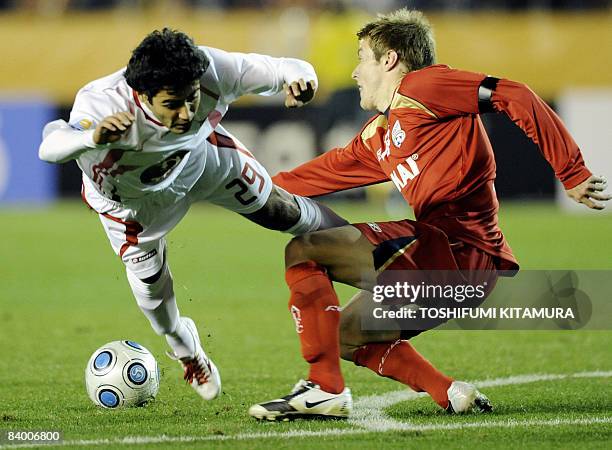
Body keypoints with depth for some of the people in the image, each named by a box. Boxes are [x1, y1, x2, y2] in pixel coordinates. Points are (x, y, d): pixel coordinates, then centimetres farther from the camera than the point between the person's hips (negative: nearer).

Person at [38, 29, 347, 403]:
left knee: (277, 209, 11)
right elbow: (49, 148, -62)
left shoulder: (210, 70, -39)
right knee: (150, 277, 6)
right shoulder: (104, 106, -48)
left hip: (201, 155, 2)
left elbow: (281, 70, -29)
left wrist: (297, 78, -54)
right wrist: (93, 137, -83)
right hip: (129, 194, -2)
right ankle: (185, 350, 40)